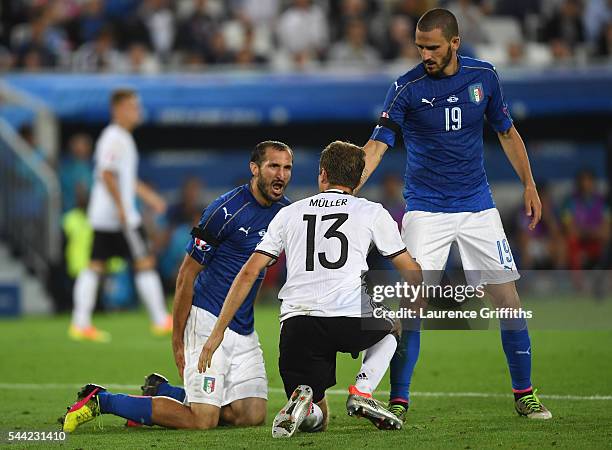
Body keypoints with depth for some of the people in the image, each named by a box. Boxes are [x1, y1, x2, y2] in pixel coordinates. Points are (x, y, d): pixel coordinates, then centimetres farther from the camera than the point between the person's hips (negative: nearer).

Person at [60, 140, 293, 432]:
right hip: (208, 320, -8)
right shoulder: (225, 211, -16)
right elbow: (186, 275, -12)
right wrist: (178, 341, -13)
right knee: (203, 421, -16)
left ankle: (160, 391, 19)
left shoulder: (283, 211, 5)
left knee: (253, 416, 0)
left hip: (244, 329, 8)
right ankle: (100, 400, -2)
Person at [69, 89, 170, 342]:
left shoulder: (121, 138, 19)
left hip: (101, 215, 10)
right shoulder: (115, 139, -13)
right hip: (118, 214, -10)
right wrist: (121, 207, -23)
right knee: (145, 263, -4)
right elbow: (107, 174, -21)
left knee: (95, 266, 4)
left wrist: (149, 196, 30)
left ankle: (80, 324, 1)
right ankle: (161, 321, -1)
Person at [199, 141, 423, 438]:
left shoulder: (289, 213, 19)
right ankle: (361, 392, 6)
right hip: (351, 321, -2)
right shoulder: (372, 213, 13)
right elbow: (410, 271, 20)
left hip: (296, 322, 2)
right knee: (389, 332, 35)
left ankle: (302, 401, -20)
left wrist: (217, 334, 17)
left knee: (315, 420, 18)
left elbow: (249, 273, 14)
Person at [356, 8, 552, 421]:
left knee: (508, 298, 1)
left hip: (478, 207, 3)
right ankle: (398, 401, -5)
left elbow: (507, 132, 14)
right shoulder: (407, 88, -10)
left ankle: (524, 394, 15)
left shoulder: (484, 76, 0)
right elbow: (378, 145, -17)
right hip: (425, 211, -3)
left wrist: (529, 184, 12)